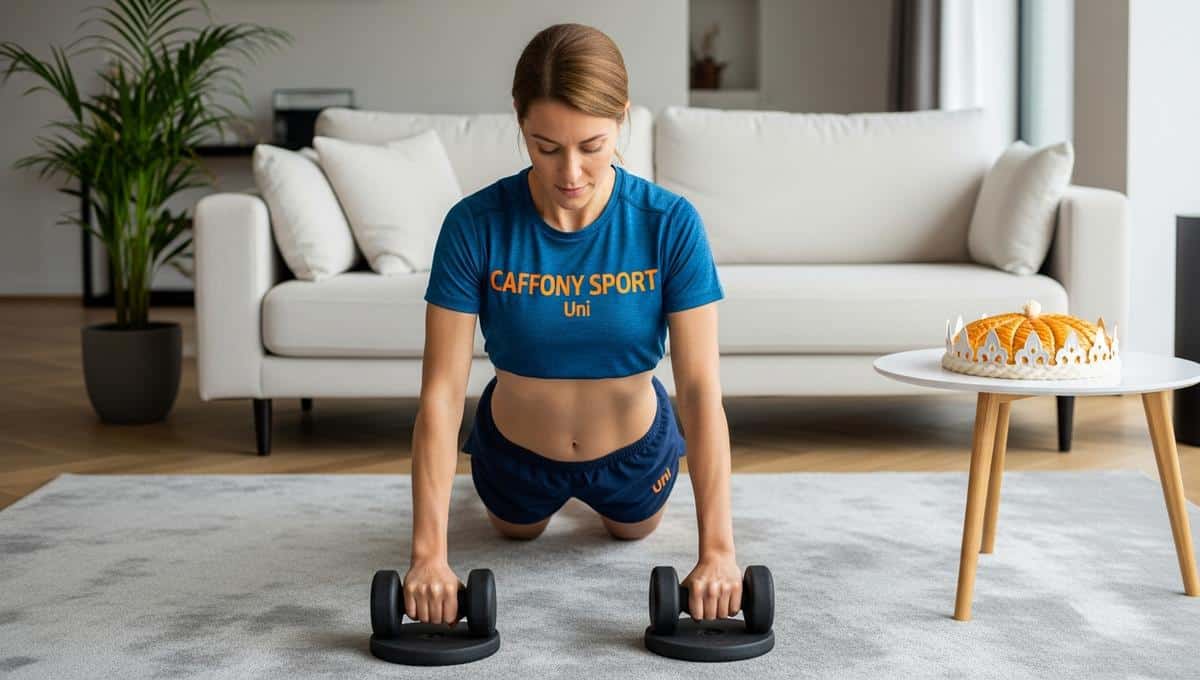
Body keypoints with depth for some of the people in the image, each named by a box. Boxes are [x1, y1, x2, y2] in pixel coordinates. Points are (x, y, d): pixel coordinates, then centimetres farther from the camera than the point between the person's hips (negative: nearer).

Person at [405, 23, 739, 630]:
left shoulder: (670, 224, -30)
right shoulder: (475, 225, -30)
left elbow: (701, 390, -29)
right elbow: (441, 393, -29)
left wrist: (717, 550, -35)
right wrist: (429, 552, -34)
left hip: (632, 450, 0)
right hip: (517, 453, 0)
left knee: (632, 531, 34)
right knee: (518, 531, 34)